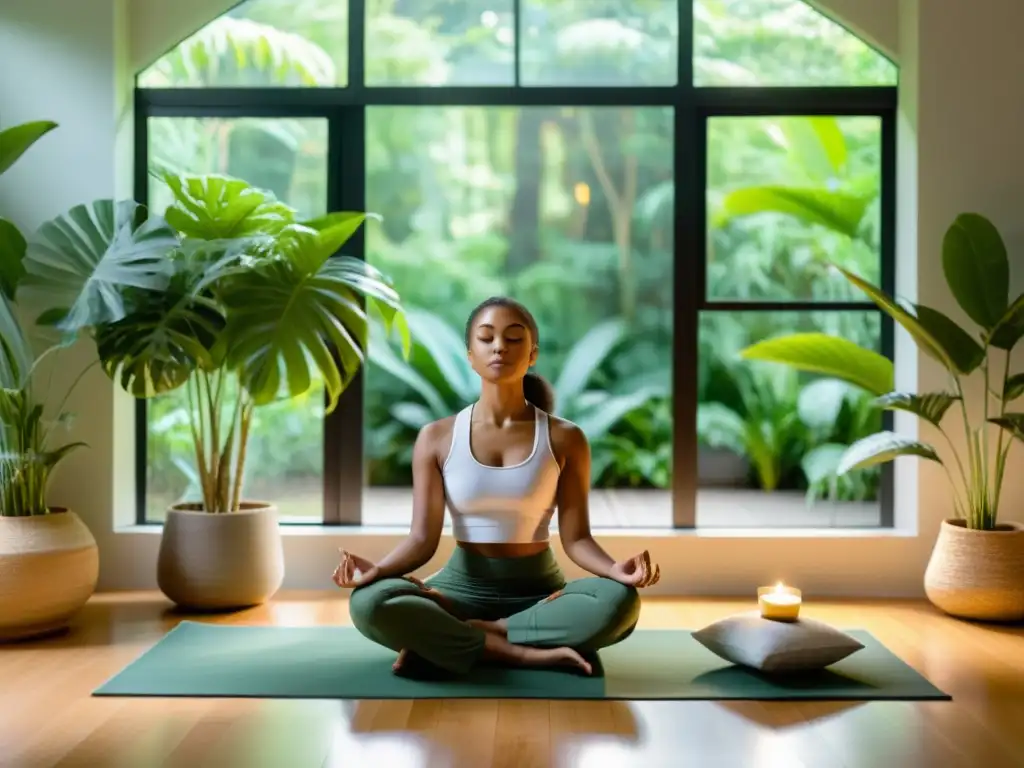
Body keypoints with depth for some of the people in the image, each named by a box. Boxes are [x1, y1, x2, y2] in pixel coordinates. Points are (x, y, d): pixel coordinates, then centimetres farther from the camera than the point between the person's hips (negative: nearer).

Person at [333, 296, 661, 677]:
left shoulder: (564, 439, -1)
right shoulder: (436, 438, 0)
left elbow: (576, 537, -4)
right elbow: (423, 537, -4)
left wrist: (615, 569, -26)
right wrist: (379, 569, -25)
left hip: (539, 591, 1)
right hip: (462, 586, 0)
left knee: (619, 602, -33)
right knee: (369, 602, -31)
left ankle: (441, 637, -23)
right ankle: (527, 654, -26)